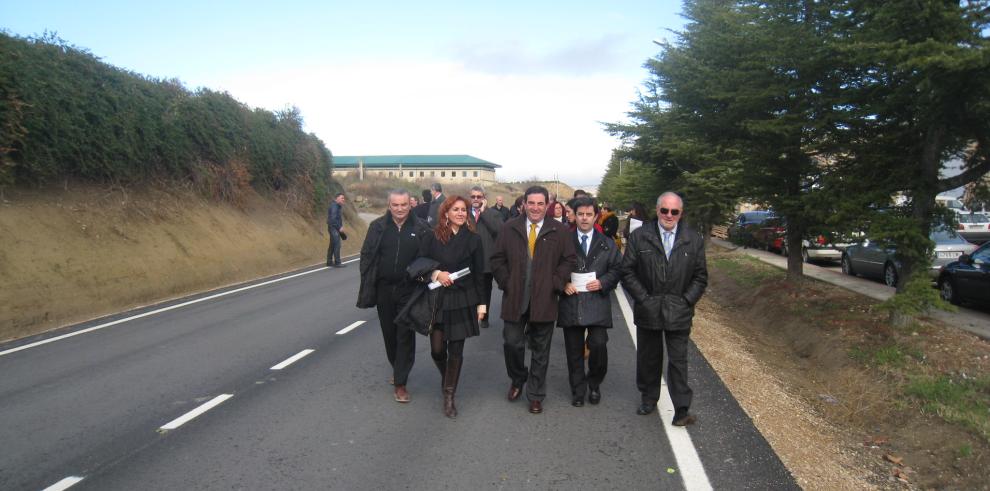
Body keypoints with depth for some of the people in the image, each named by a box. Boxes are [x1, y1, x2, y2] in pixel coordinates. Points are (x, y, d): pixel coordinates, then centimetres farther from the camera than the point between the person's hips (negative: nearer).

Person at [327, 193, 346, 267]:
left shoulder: (338, 206, 15)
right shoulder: (334, 206, -16)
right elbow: (333, 219, -22)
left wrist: (340, 226, 5)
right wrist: (339, 227, -17)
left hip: (336, 228, 10)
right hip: (334, 228, -10)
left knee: (332, 245, 14)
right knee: (337, 245, -9)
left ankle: (329, 262, 20)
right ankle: (337, 263, -7)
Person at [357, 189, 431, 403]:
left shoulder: (421, 228, -5)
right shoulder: (377, 226, 0)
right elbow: (367, 256, 3)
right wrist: (367, 286, -2)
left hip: (408, 290, -2)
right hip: (384, 289, 2)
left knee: (405, 336, 0)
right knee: (389, 333, 14)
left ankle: (400, 382, 8)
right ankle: (397, 368, 38)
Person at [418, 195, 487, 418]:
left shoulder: (473, 239, 0)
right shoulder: (433, 237, 0)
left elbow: (479, 273, 3)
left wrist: (481, 303, 2)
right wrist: (436, 273, -16)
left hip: (462, 300, 0)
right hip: (436, 299, 0)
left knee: (456, 349, 1)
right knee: (437, 349, 1)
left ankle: (449, 396, 15)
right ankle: (447, 378, 33)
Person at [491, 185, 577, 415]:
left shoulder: (560, 231, 1)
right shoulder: (509, 228, 4)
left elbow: (569, 260, 2)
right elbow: (497, 259, 6)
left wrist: (555, 284, -7)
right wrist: (506, 282, -3)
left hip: (544, 300, -1)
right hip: (515, 299, 1)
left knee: (540, 350, 8)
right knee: (512, 343, 3)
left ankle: (536, 395, 23)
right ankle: (517, 380, 32)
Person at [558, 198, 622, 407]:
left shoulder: (607, 244, 8)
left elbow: (617, 270, 9)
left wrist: (602, 283, -8)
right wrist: (563, 284, -8)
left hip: (597, 303, 0)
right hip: (571, 303, 0)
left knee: (598, 345, -10)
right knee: (574, 350, 7)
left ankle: (594, 384, 17)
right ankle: (578, 390, 24)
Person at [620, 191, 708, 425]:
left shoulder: (694, 240, 2)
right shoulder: (639, 236, -2)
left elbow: (700, 277, 6)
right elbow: (627, 271, -2)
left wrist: (686, 301, -4)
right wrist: (643, 298, -7)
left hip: (679, 313, 0)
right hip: (648, 310, 0)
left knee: (678, 360, 3)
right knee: (648, 358, 13)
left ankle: (682, 409, 9)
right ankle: (649, 399, 30)